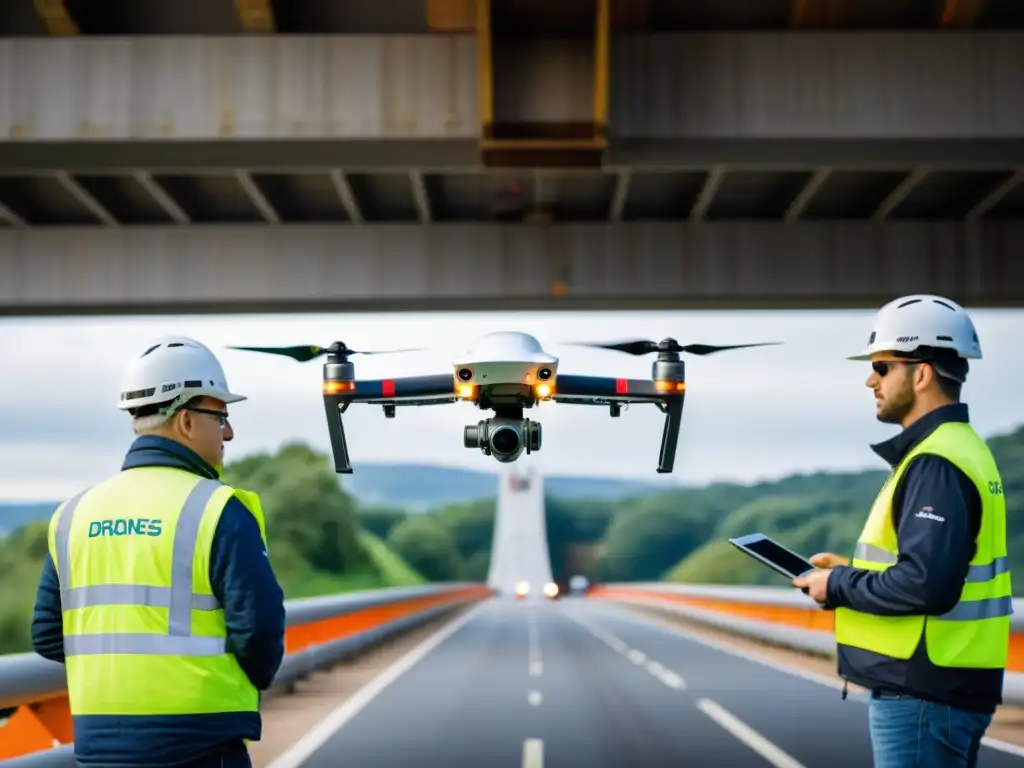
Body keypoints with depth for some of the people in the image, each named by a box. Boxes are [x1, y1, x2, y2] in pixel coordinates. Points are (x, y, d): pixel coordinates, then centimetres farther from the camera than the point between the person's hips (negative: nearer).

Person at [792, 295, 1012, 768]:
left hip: (923, 694, -10)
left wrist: (838, 586, -13)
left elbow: (925, 583, -27)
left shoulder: (936, 463, -18)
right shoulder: (956, 447, 15)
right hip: (936, 683, 10)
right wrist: (852, 570, 12)